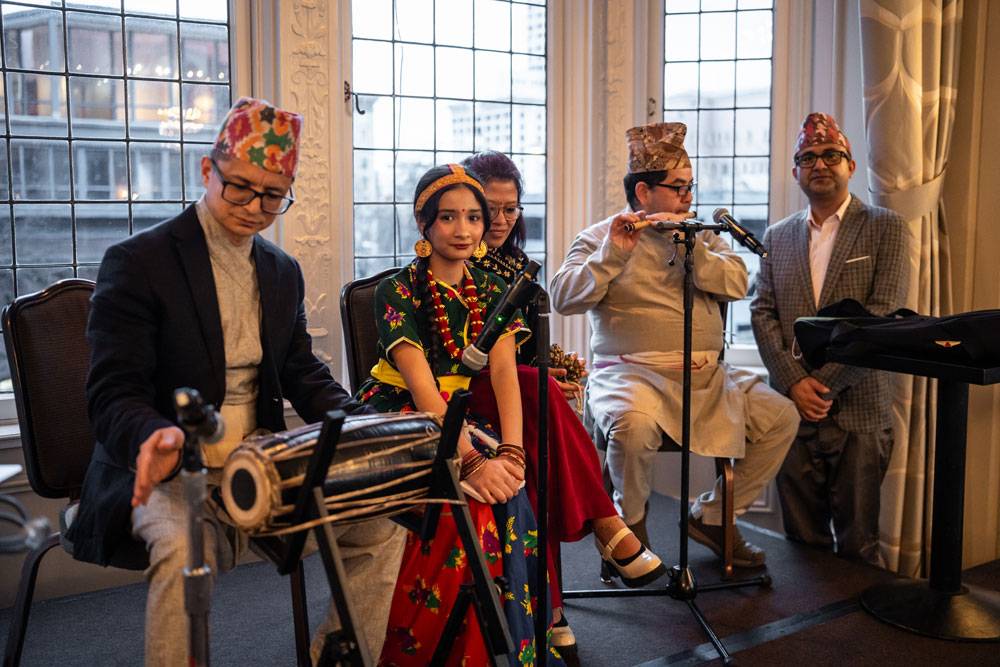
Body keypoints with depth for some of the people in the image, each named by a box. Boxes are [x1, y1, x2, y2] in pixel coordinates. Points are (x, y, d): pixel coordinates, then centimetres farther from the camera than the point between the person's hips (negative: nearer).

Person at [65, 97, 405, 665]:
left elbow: (304, 375, 14)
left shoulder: (284, 273, 12)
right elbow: (115, 395, -12)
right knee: (184, 548, -37)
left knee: (380, 525, -11)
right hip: (169, 469, -5)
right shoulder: (137, 262, -7)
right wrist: (157, 436, -36)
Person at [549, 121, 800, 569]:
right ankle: (631, 523, -5)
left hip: (708, 376, 5)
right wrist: (612, 254, -20)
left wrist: (690, 249, -12)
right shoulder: (600, 238, 5)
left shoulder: (702, 237, 19)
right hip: (632, 372, -5)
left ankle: (713, 515, 9)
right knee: (635, 422, -36)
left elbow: (737, 285, 1)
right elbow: (564, 300, -10)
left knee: (780, 416, -9)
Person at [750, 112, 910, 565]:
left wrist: (827, 383, -13)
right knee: (802, 540, 8)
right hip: (794, 408, 3)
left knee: (857, 543, 2)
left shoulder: (885, 228, 3)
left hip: (859, 411, -3)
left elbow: (884, 312, -7)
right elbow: (762, 313, 7)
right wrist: (794, 381, -7)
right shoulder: (777, 236, 15)